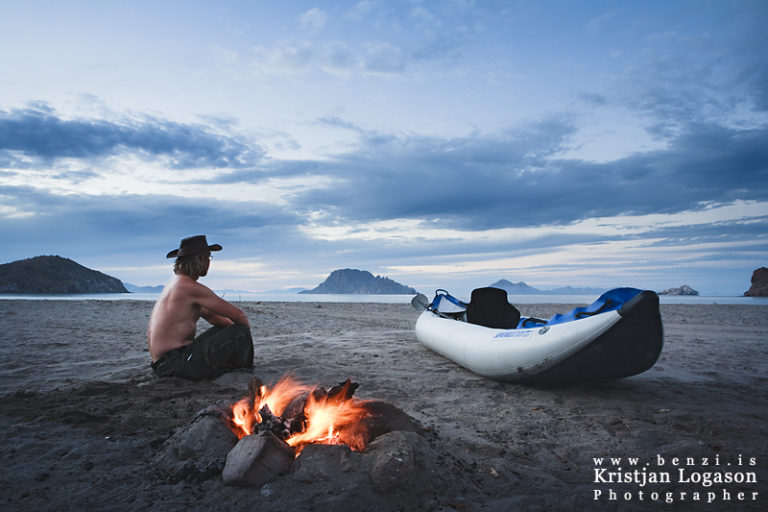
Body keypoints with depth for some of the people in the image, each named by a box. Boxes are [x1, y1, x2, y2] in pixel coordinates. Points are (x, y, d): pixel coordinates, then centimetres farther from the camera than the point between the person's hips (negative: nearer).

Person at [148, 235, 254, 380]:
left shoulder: (175, 283, 16)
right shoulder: (191, 287, -17)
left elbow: (210, 316, 23)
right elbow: (238, 315, -15)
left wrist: (234, 327, 13)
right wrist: (245, 329, 7)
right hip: (175, 362, -11)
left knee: (224, 330, 20)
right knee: (241, 333, -14)